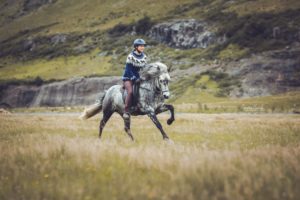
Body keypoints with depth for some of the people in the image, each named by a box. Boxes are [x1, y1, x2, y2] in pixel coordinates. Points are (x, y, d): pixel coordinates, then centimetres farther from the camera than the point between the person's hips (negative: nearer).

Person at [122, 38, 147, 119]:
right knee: (130, 91, -30)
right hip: (128, 78, -6)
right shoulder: (131, 56, -13)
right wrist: (135, 78, -23)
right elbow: (128, 70, -16)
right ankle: (126, 111, -27)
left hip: (139, 78, 6)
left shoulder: (144, 57, 4)